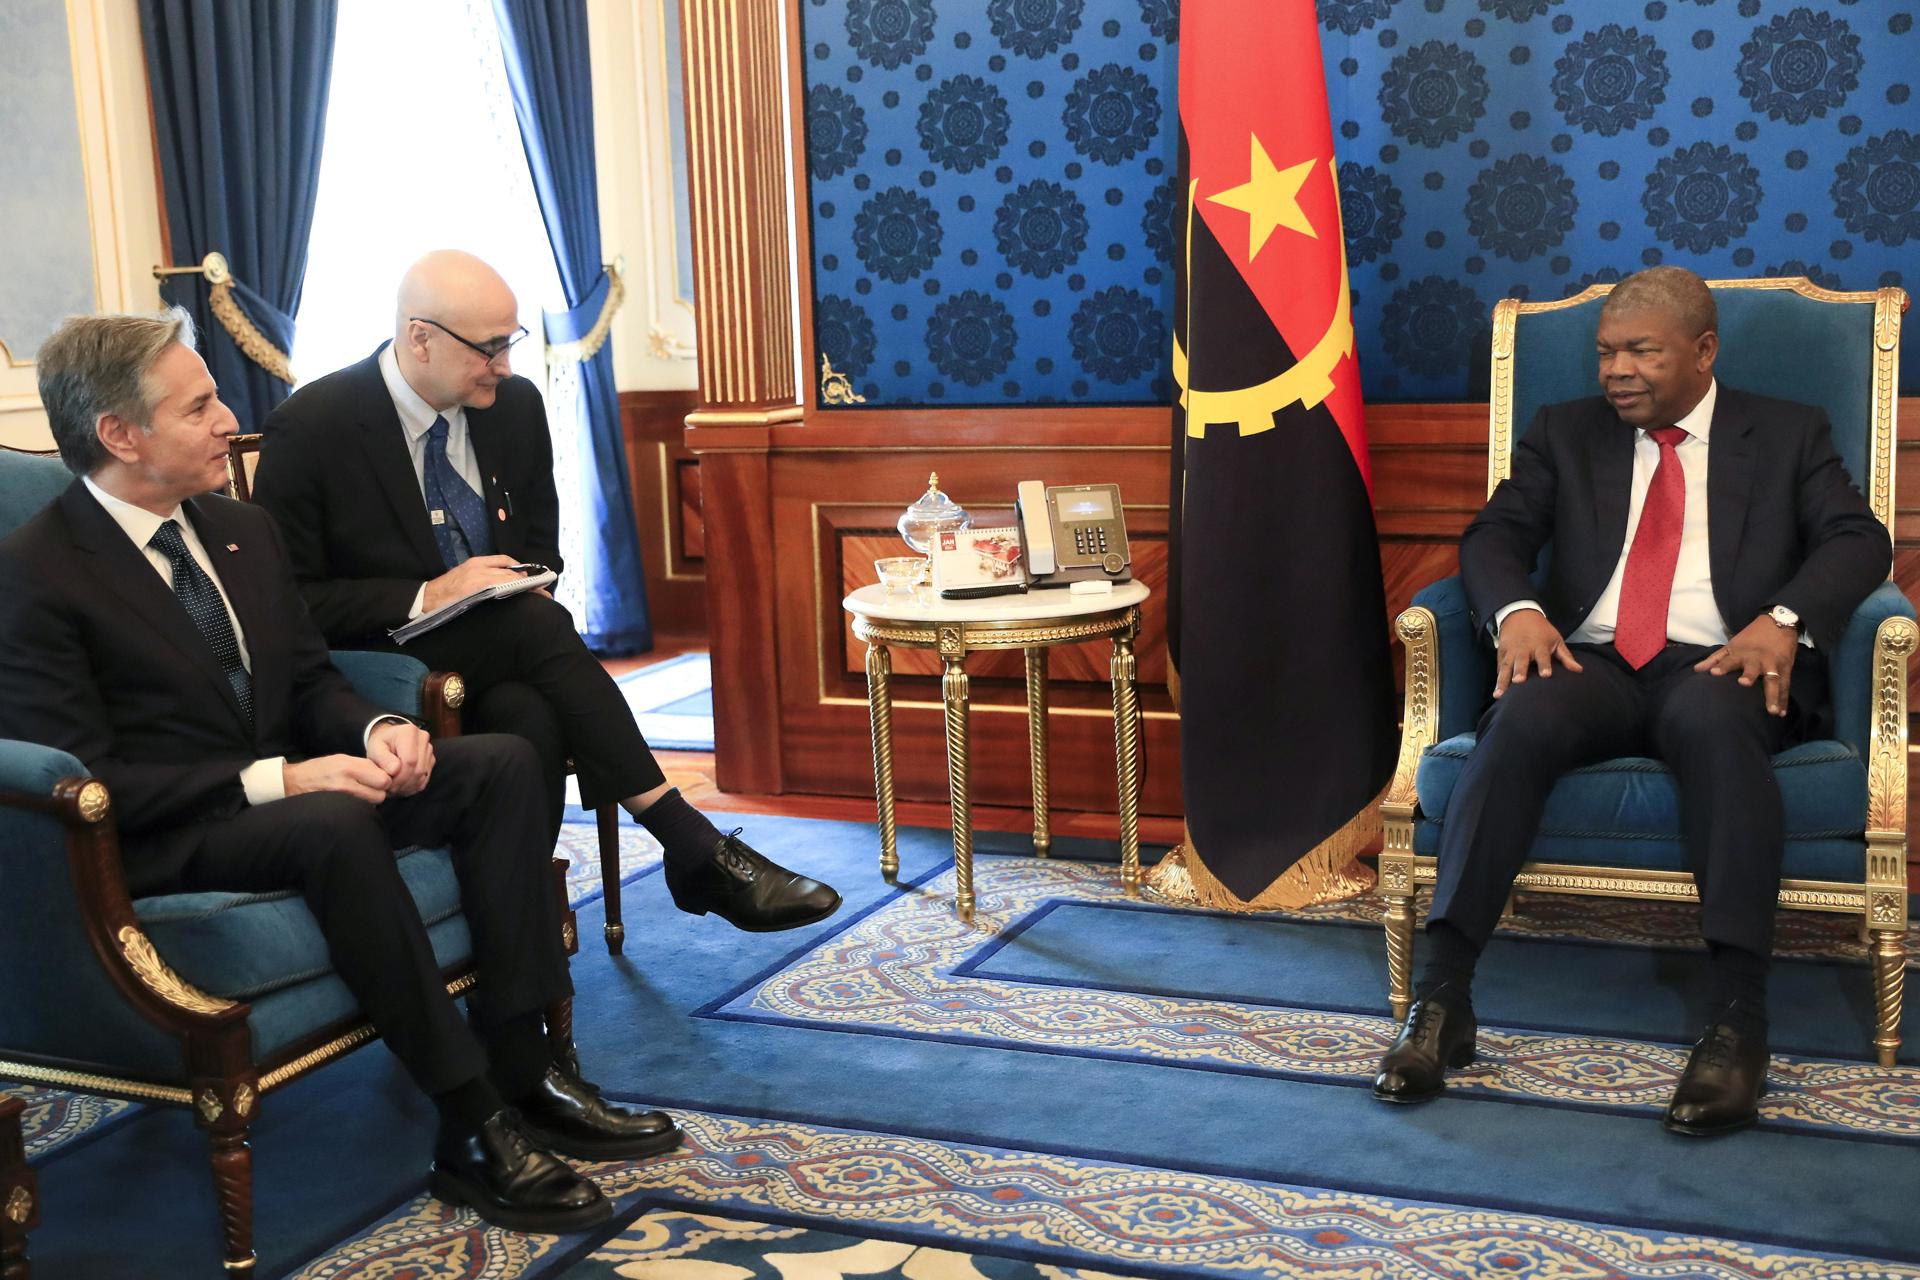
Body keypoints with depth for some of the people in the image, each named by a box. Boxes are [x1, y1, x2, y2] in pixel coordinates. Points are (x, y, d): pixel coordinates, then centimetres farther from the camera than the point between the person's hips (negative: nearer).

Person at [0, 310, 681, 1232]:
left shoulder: (242, 530, 10)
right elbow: (84, 781, -19)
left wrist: (375, 730, -8)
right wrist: (277, 779, -25)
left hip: (286, 788, 8)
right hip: (157, 842, -8)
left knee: (501, 762, -11)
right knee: (335, 824, -37)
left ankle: (523, 1069, -15)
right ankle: (472, 1128, -28)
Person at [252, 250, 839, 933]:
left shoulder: (516, 404, 4)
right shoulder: (310, 427, -11)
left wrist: (520, 586, -6)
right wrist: (424, 599, -20)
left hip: (494, 658, 4)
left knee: (531, 718, -33)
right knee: (540, 625, -31)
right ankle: (693, 848, -29)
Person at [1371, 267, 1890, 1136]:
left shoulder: (1789, 435, 16)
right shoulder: (1564, 433, 21)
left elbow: (1859, 540, 3)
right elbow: (1495, 534, 9)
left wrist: (1782, 620, -18)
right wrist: (1516, 610, -15)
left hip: (1720, 669, -1)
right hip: (1591, 663, 2)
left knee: (1712, 718, -39)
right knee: (1523, 718, -34)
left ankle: (1738, 1022, -40)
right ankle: (1441, 999, -35)